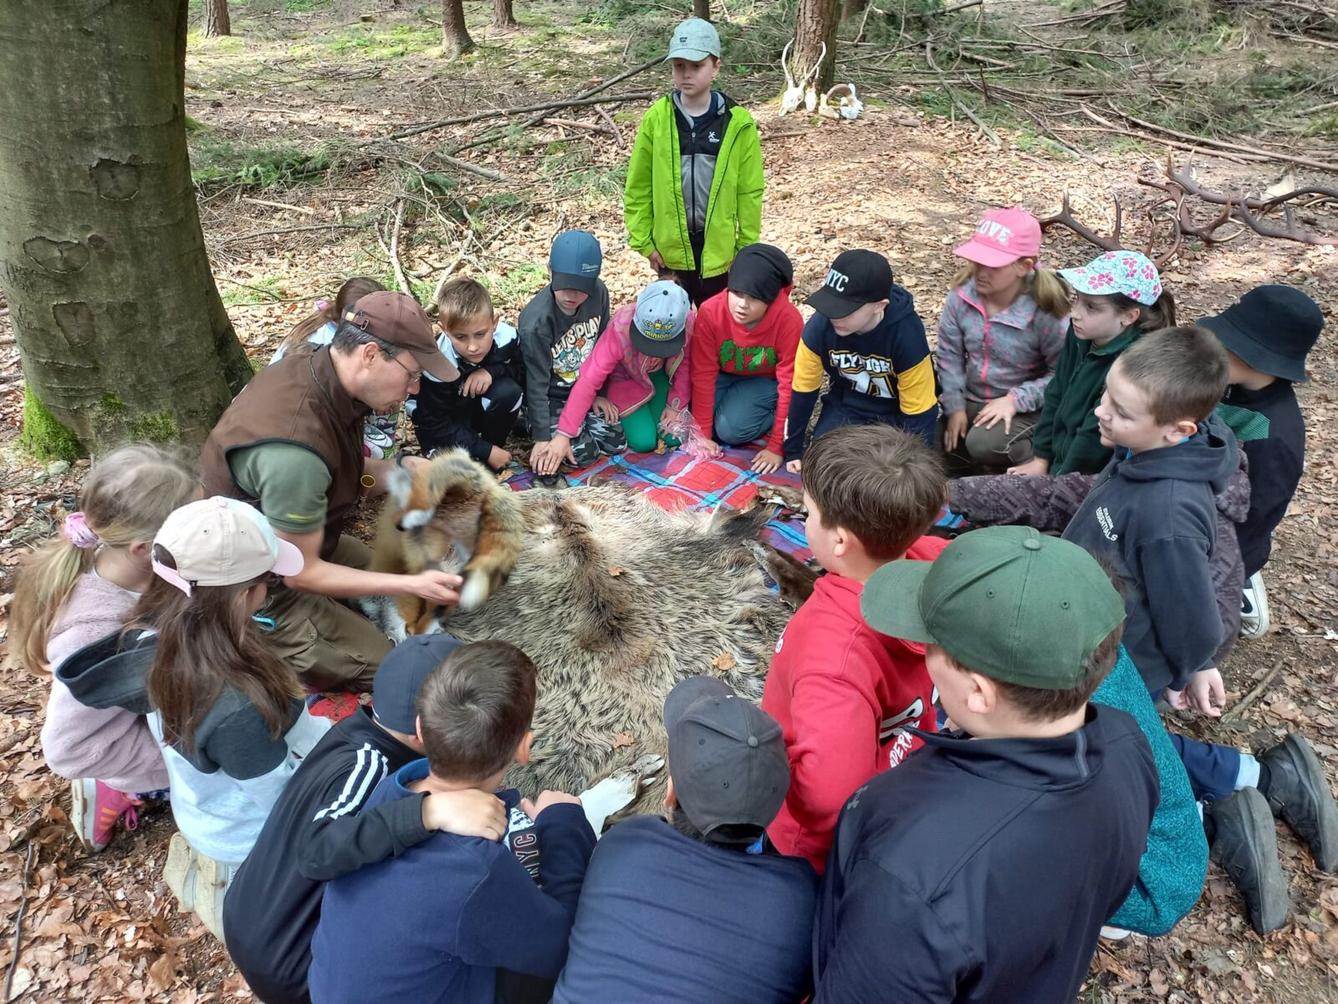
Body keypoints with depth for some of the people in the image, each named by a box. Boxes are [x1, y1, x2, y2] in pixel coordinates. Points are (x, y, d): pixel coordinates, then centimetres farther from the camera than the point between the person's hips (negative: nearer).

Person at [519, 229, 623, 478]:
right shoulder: (536, 321, -31)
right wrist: (542, 438, -21)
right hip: (550, 397, -5)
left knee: (615, 444, 2)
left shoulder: (598, 293, -16)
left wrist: (598, 392, 6)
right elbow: (536, 384, -23)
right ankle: (530, 423, 11)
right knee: (583, 453, -14)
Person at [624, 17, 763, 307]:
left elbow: (749, 191, -3)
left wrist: (747, 247, -3)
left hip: (718, 247, -1)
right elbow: (638, 186, -1)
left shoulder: (738, 123, -8)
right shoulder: (656, 119, -6)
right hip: (670, 246, 1)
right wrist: (643, 240, -3)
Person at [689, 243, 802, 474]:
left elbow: (789, 383, -24)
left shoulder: (789, 321, -31)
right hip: (724, 376, 2)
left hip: (766, 380, -2)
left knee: (731, 429, -26)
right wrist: (703, 433, -19)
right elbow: (703, 374, -20)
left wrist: (776, 447, -22)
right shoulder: (710, 312, -26)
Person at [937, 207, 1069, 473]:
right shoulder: (963, 294, -12)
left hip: (1024, 409, -5)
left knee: (984, 444, -31)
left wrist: (1015, 400, -24)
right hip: (971, 401, 5)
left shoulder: (1046, 311, -22)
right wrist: (955, 406, -12)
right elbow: (949, 353, -5)